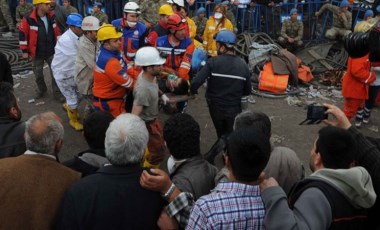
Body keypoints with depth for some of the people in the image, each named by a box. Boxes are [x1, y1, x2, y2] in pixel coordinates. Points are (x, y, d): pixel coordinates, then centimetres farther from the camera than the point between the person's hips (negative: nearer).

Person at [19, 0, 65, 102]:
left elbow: (57, 32, 8)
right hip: (37, 54, -2)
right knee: (38, 75, 15)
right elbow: (23, 35, -10)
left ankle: (57, 93, 17)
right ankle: (41, 90, 39)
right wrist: (25, 51, -8)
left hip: (51, 52, 2)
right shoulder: (28, 20, -17)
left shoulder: (51, 17, -5)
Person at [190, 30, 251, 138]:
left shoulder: (213, 62, -17)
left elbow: (195, 83, -24)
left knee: (221, 135, 25)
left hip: (216, 107, 0)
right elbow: (247, 91, 1)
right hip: (234, 109, 1)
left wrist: (193, 91, -2)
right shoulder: (243, 65, -7)